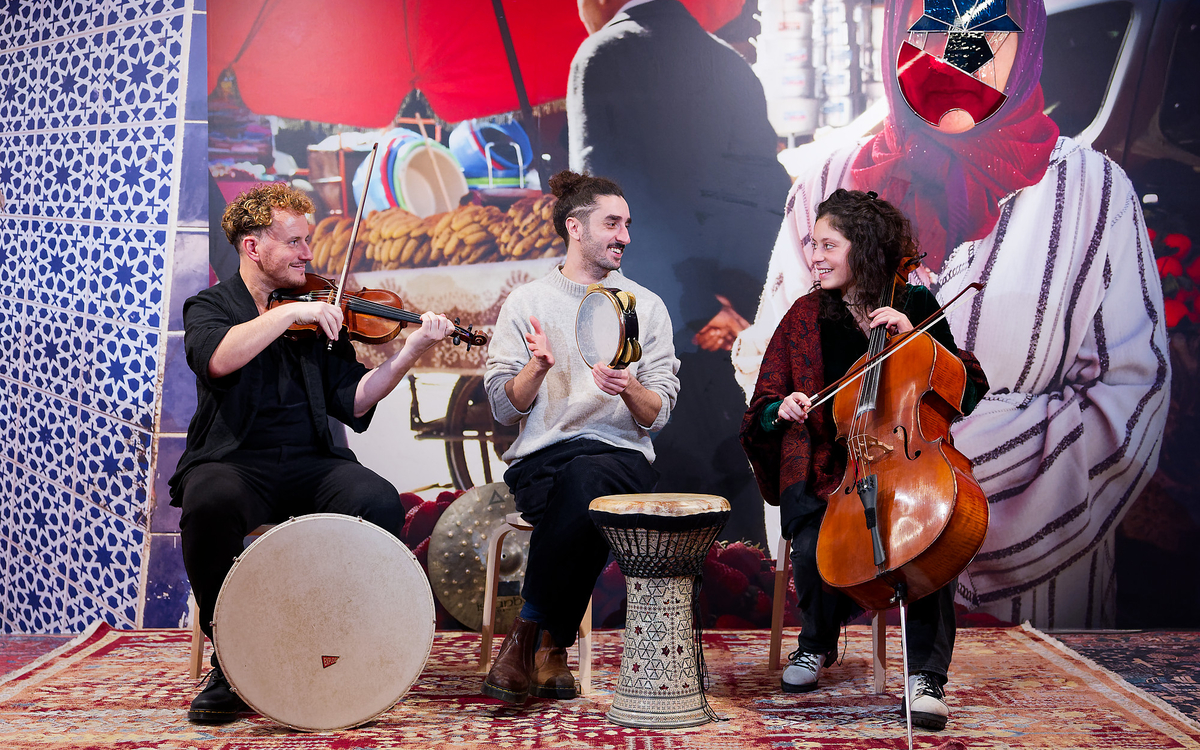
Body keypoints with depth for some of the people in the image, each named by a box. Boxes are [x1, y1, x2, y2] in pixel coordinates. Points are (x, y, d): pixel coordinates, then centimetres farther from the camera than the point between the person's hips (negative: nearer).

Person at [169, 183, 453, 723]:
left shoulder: (318, 313, 15)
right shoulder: (210, 306, 7)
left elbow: (353, 401, 3)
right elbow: (217, 359, -19)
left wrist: (410, 353, -9)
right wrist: (289, 312, -19)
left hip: (311, 464, 3)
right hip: (233, 462, -2)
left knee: (381, 504, -27)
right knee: (210, 504, -36)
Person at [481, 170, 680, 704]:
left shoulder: (647, 306, 14)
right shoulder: (525, 303, 11)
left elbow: (658, 414, 7)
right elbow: (503, 408, 4)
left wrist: (628, 389, -14)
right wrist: (538, 366, -14)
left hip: (622, 454, 1)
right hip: (541, 457, -1)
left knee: (589, 481, -37)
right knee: (582, 488, -37)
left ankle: (528, 635, -22)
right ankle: (551, 645, -22)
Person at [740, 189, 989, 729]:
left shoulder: (915, 305, 6)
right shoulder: (807, 316, 7)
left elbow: (969, 392, 0)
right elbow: (762, 413, 9)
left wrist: (913, 336, -11)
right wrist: (783, 410, -15)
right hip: (828, 468, 1)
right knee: (814, 546, -27)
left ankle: (926, 676, -17)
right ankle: (818, 643, 6)